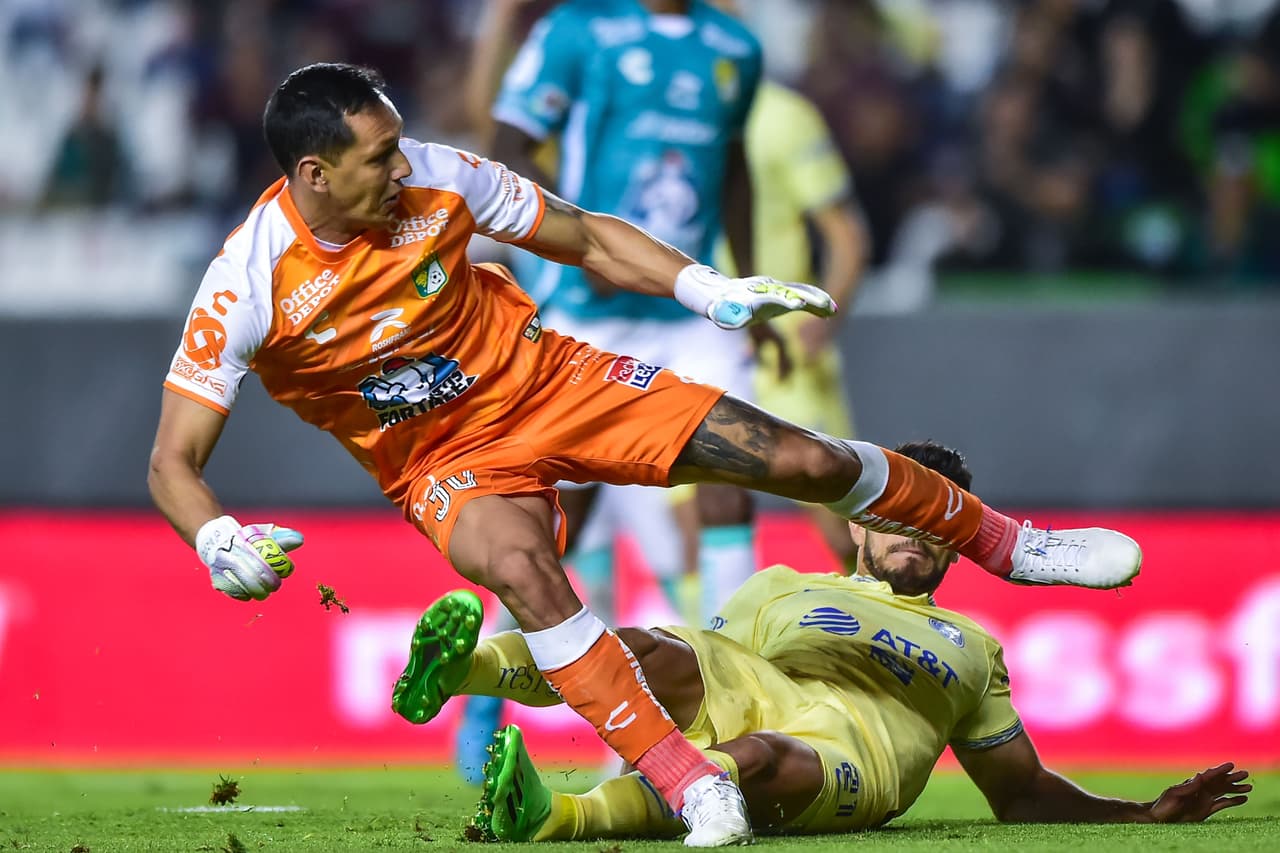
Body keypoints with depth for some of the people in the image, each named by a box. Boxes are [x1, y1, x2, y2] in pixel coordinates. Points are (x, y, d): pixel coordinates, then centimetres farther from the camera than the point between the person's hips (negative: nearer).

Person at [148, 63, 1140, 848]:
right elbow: (172, 462, -20)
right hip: (443, 462, -2)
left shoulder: (435, 178, -15)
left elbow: (585, 238, 0)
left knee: (802, 458, -5)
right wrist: (219, 542, -39)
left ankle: (1004, 542, 21)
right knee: (520, 567, -37)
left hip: (546, 379, 2)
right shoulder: (247, 288, -23)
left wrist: (703, 288, -13)